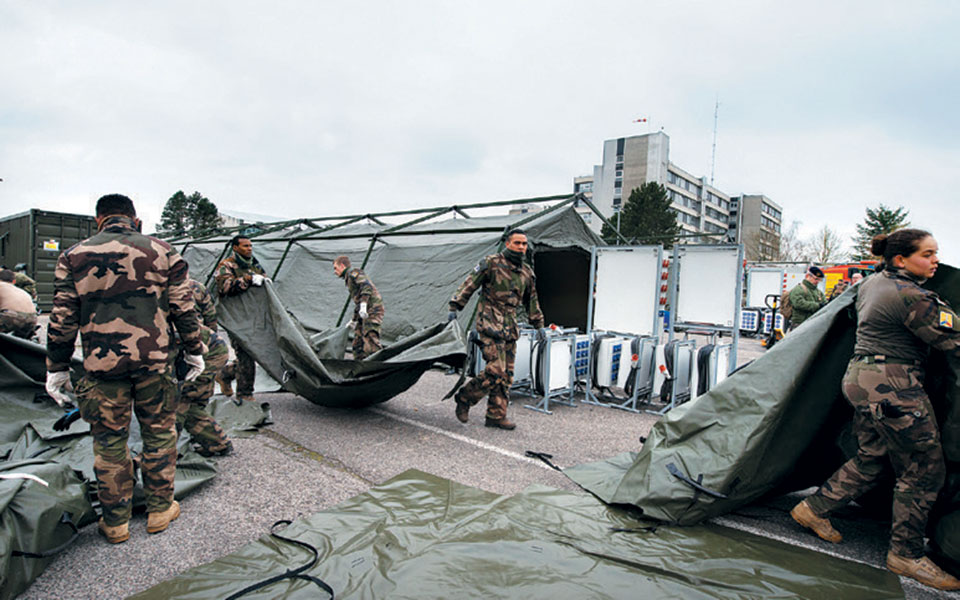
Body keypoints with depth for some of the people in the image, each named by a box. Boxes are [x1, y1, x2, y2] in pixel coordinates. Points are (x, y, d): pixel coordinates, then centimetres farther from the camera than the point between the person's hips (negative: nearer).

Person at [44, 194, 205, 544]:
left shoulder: (74, 257, 4)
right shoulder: (161, 252, 2)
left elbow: (62, 319, 2)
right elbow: (183, 308, 1)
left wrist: (57, 367, 10)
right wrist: (194, 351, 10)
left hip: (102, 364, 1)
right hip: (154, 361, 0)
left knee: (109, 442, 11)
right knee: (159, 433, 13)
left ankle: (115, 522, 24)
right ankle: (160, 509, 24)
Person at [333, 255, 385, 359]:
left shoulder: (353, 273, -1)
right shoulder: (349, 278, 28)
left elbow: (366, 286, -19)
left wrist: (363, 304, -29)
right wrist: (354, 320, 36)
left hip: (373, 309, -10)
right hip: (365, 312, 10)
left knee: (370, 337, -20)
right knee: (358, 342, 8)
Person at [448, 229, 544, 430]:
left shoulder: (527, 272, 16)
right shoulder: (491, 263, -4)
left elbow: (531, 301, 26)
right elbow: (469, 285, -5)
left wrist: (539, 325, 28)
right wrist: (454, 307, -10)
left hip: (510, 327, 7)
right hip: (490, 323, -7)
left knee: (506, 375, 5)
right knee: (495, 370, -16)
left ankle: (496, 416, 14)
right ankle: (464, 398, 4)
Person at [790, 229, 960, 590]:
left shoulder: (872, 283, 11)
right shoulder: (911, 297, -18)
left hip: (860, 377, 10)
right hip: (892, 386, -10)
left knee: (872, 458, 19)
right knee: (925, 469, 4)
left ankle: (814, 509, 24)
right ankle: (905, 554, 15)